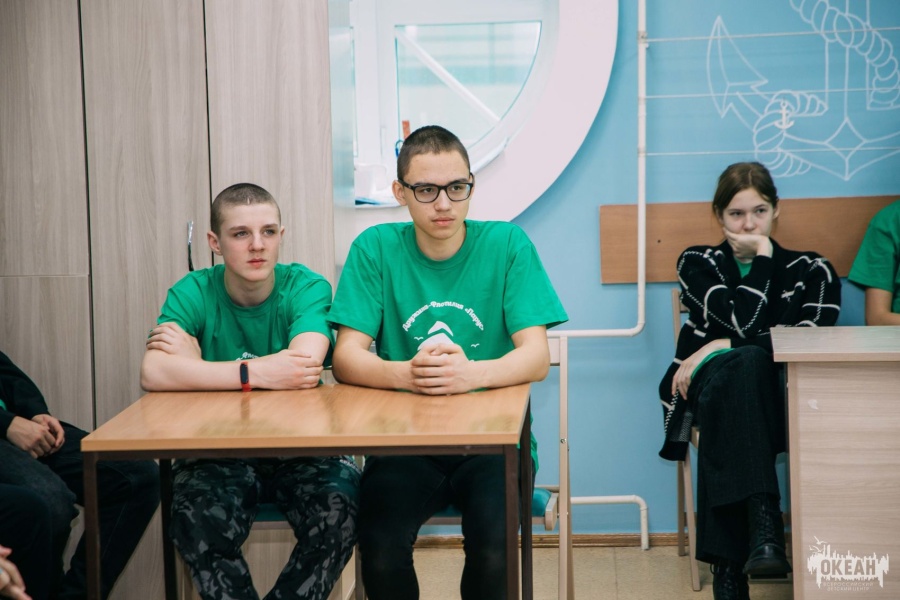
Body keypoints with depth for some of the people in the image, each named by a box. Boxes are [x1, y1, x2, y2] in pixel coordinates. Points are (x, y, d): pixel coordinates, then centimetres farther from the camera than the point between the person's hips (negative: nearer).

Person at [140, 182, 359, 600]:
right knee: (198, 520, -29)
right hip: (218, 451, 0)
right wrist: (256, 373, -26)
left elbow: (304, 370, -24)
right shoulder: (193, 293, -4)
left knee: (340, 507, -28)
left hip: (300, 448, 0)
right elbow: (154, 374, -22)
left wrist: (192, 357, -16)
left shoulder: (306, 288, -5)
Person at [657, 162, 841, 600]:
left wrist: (720, 347, -7)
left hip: (776, 402, 0)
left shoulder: (812, 272, 18)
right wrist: (763, 258, 5)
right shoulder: (698, 264, 16)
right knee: (746, 362, -38)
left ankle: (729, 565, -48)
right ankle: (763, 527, -54)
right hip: (710, 391, 0)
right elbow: (743, 323, -3)